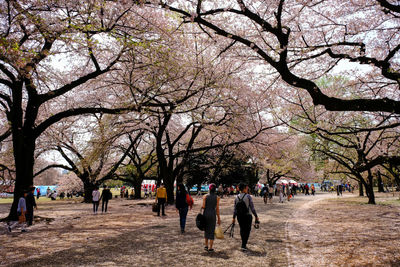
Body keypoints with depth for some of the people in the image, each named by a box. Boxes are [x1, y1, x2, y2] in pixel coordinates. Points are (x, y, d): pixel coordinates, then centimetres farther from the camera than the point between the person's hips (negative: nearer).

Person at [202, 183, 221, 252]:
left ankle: (206, 245, 17)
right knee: (212, 231, 6)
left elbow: (203, 206, -8)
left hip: (205, 214, 1)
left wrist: (202, 207, 17)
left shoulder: (205, 196, -1)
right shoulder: (217, 197, -2)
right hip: (213, 214, -1)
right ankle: (210, 248, 6)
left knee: (206, 230, 18)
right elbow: (217, 208, -4)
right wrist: (219, 218, 2)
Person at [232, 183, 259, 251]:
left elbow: (235, 209, 3)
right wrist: (256, 216, -2)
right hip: (247, 215, -4)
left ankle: (244, 244, 31)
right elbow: (252, 208, -11)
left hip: (239, 216, 4)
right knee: (247, 230, 9)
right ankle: (243, 246, 2)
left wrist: (233, 218, 9)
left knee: (242, 229, 21)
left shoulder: (237, 197, 1)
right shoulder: (248, 196, -12)